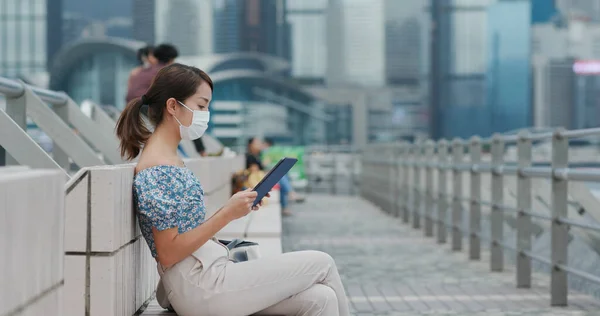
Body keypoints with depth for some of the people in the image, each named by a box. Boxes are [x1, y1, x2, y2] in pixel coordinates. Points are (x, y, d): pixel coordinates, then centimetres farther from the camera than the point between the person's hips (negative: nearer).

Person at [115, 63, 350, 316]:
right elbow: (167, 254, -19)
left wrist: (231, 209, 4)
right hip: (199, 287, -9)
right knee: (322, 264, -3)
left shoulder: (167, 158, 14)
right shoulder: (159, 169, -16)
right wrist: (227, 214, -19)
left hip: (209, 275, 9)